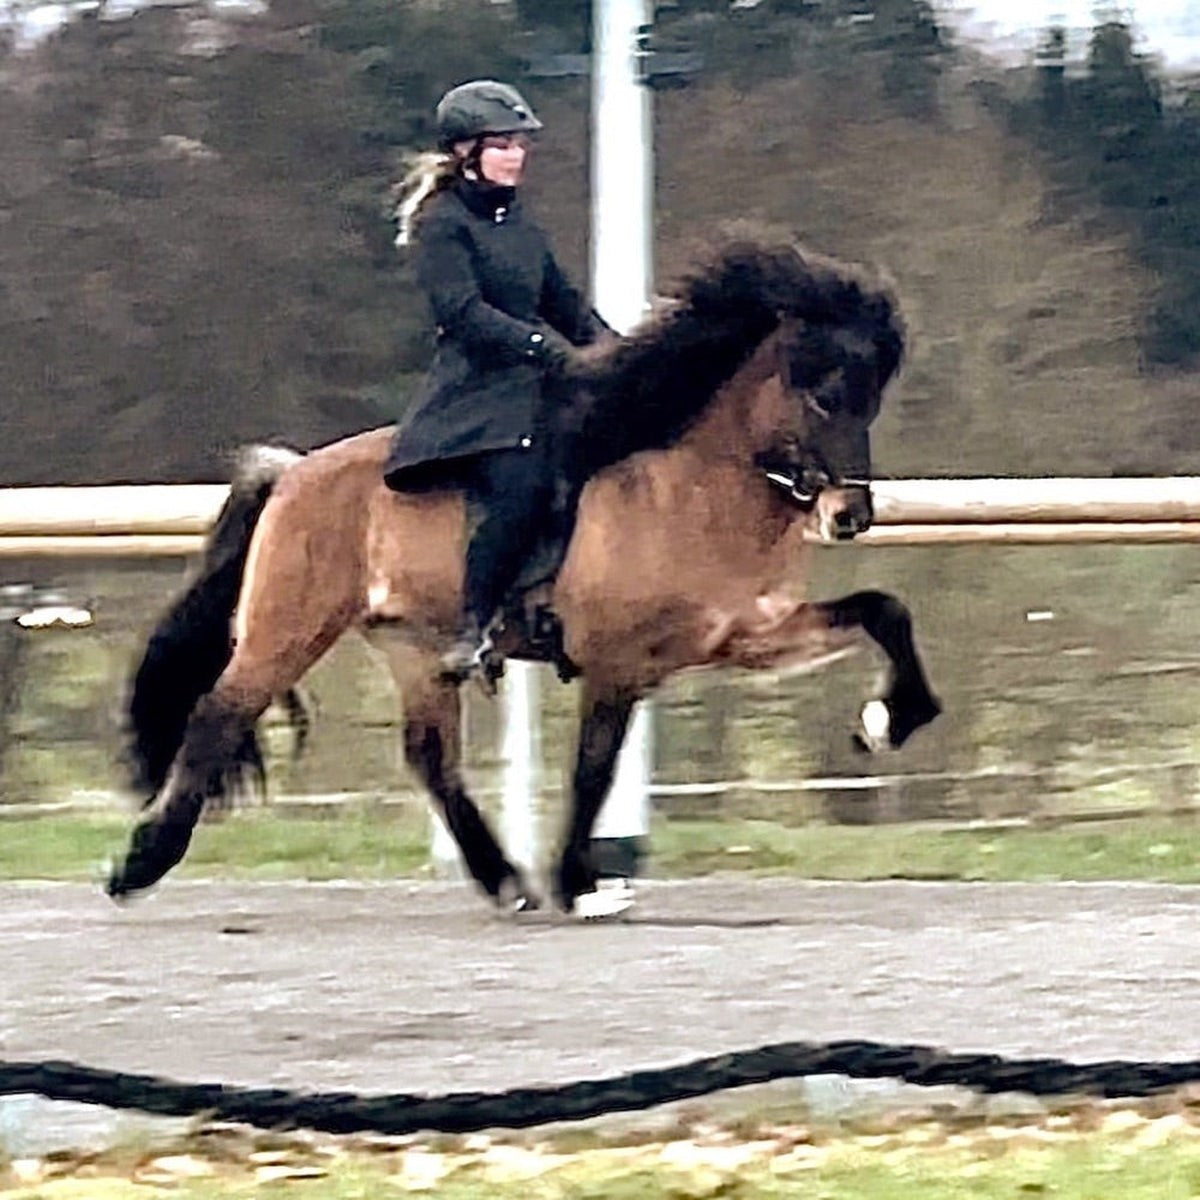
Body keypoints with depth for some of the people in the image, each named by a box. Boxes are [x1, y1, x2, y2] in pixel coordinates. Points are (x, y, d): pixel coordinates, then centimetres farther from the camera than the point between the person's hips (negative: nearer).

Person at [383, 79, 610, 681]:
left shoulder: (522, 226, 20)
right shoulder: (443, 223, -4)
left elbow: (565, 304, 25)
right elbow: (463, 311, -16)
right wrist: (549, 349, -22)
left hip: (531, 384, 8)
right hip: (473, 389, -8)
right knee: (522, 484, -31)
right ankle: (474, 628, -24)